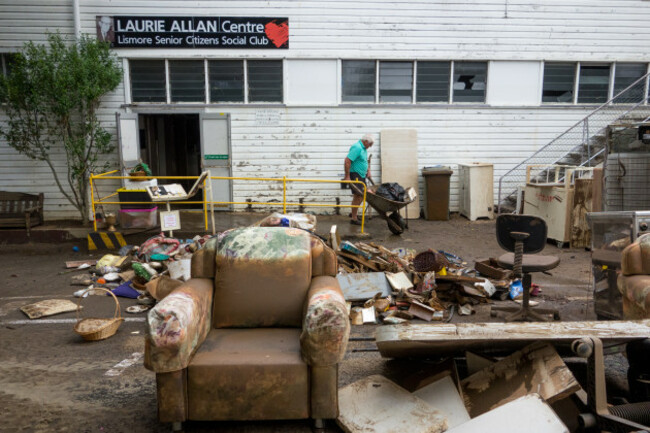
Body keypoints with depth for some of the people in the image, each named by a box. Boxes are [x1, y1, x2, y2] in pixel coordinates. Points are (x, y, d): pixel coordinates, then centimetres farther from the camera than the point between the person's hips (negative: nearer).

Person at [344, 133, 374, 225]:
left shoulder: (363, 148, 14)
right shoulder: (357, 148, -18)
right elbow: (347, 161, -26)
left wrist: (368, 172, 16)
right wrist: (347, 177, -26)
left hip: (361, 176, 10)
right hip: (355, 175, -10)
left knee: (362, 195, 14)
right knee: (358, 196, -9)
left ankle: (353, 213, 27)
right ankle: (353, 218, -2)